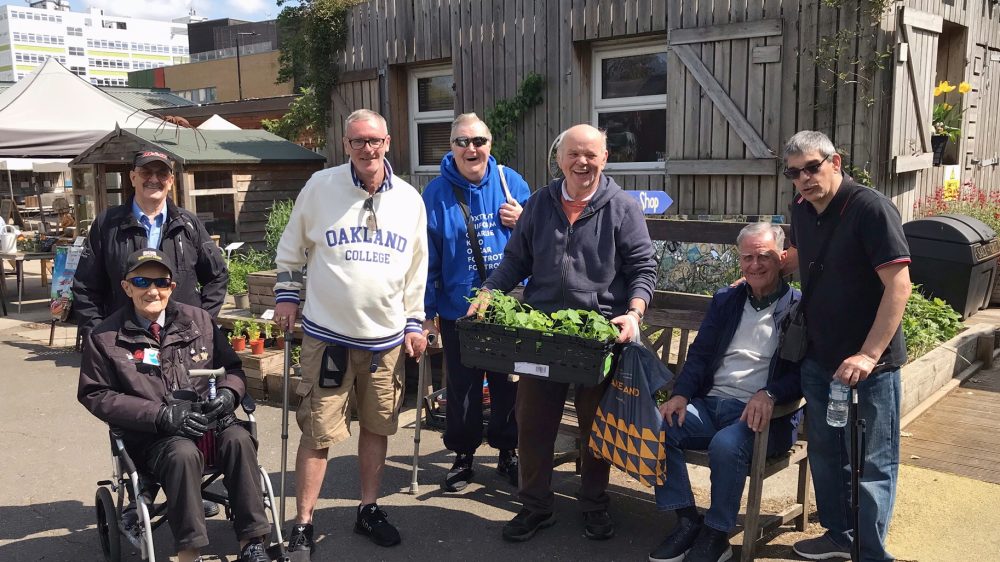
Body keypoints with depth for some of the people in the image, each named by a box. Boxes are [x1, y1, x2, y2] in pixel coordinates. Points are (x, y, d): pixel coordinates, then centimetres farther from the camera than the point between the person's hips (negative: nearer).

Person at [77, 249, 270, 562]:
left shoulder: (198, 320, 11)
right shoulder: (105, 337, 3)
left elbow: (232, 369, 17)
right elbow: (96, 395, -3)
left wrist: (228, 393, -9)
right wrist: (161, 415, -15)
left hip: (207, 421, 3)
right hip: (150, 435, -2)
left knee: (238, 439, -29)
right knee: (183, 453, -35)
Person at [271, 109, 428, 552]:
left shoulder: (409, 199, 4)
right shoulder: (320, 186, -3)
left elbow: (417, 268, 11)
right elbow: (291, 247, 9)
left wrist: (414, 324, 9)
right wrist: (286, 296, 3)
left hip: (387, 337, 3)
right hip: (327, 334, -2)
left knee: (377, 427, 12)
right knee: (318, 433, 1)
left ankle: (369, 510, 29)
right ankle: (303, 524, 15)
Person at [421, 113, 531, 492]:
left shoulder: (511, 182, 1)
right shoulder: (436, 193, -5)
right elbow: (427, 257, -4)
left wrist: (523, 222, -12)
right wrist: (426, 311, -5)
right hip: (458, 309, -1)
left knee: (509, 383, 13)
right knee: (462, 386, 10)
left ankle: (508, 452, 32)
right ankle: (463, 456, 28)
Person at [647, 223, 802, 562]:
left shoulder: (799, 307, 0)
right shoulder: (726, 300, 17)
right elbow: (700, 354, 14)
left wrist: (768, 394, -27)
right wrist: (681, 395, -4)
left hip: (762, 415, -5)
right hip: (711, 404, 5)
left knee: (726, 444, -35)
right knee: (657, 427, -20)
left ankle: (716, 535, -12)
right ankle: (687, 521, -7)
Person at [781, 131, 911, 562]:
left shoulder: (870, 208, -17)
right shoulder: (801, 210, 5)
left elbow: (899, 286, -22)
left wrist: (868, 355, -27)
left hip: (869, 364, -7)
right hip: (818, 359, 7)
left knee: (872, 463, 4)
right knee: (825, 452, 18)